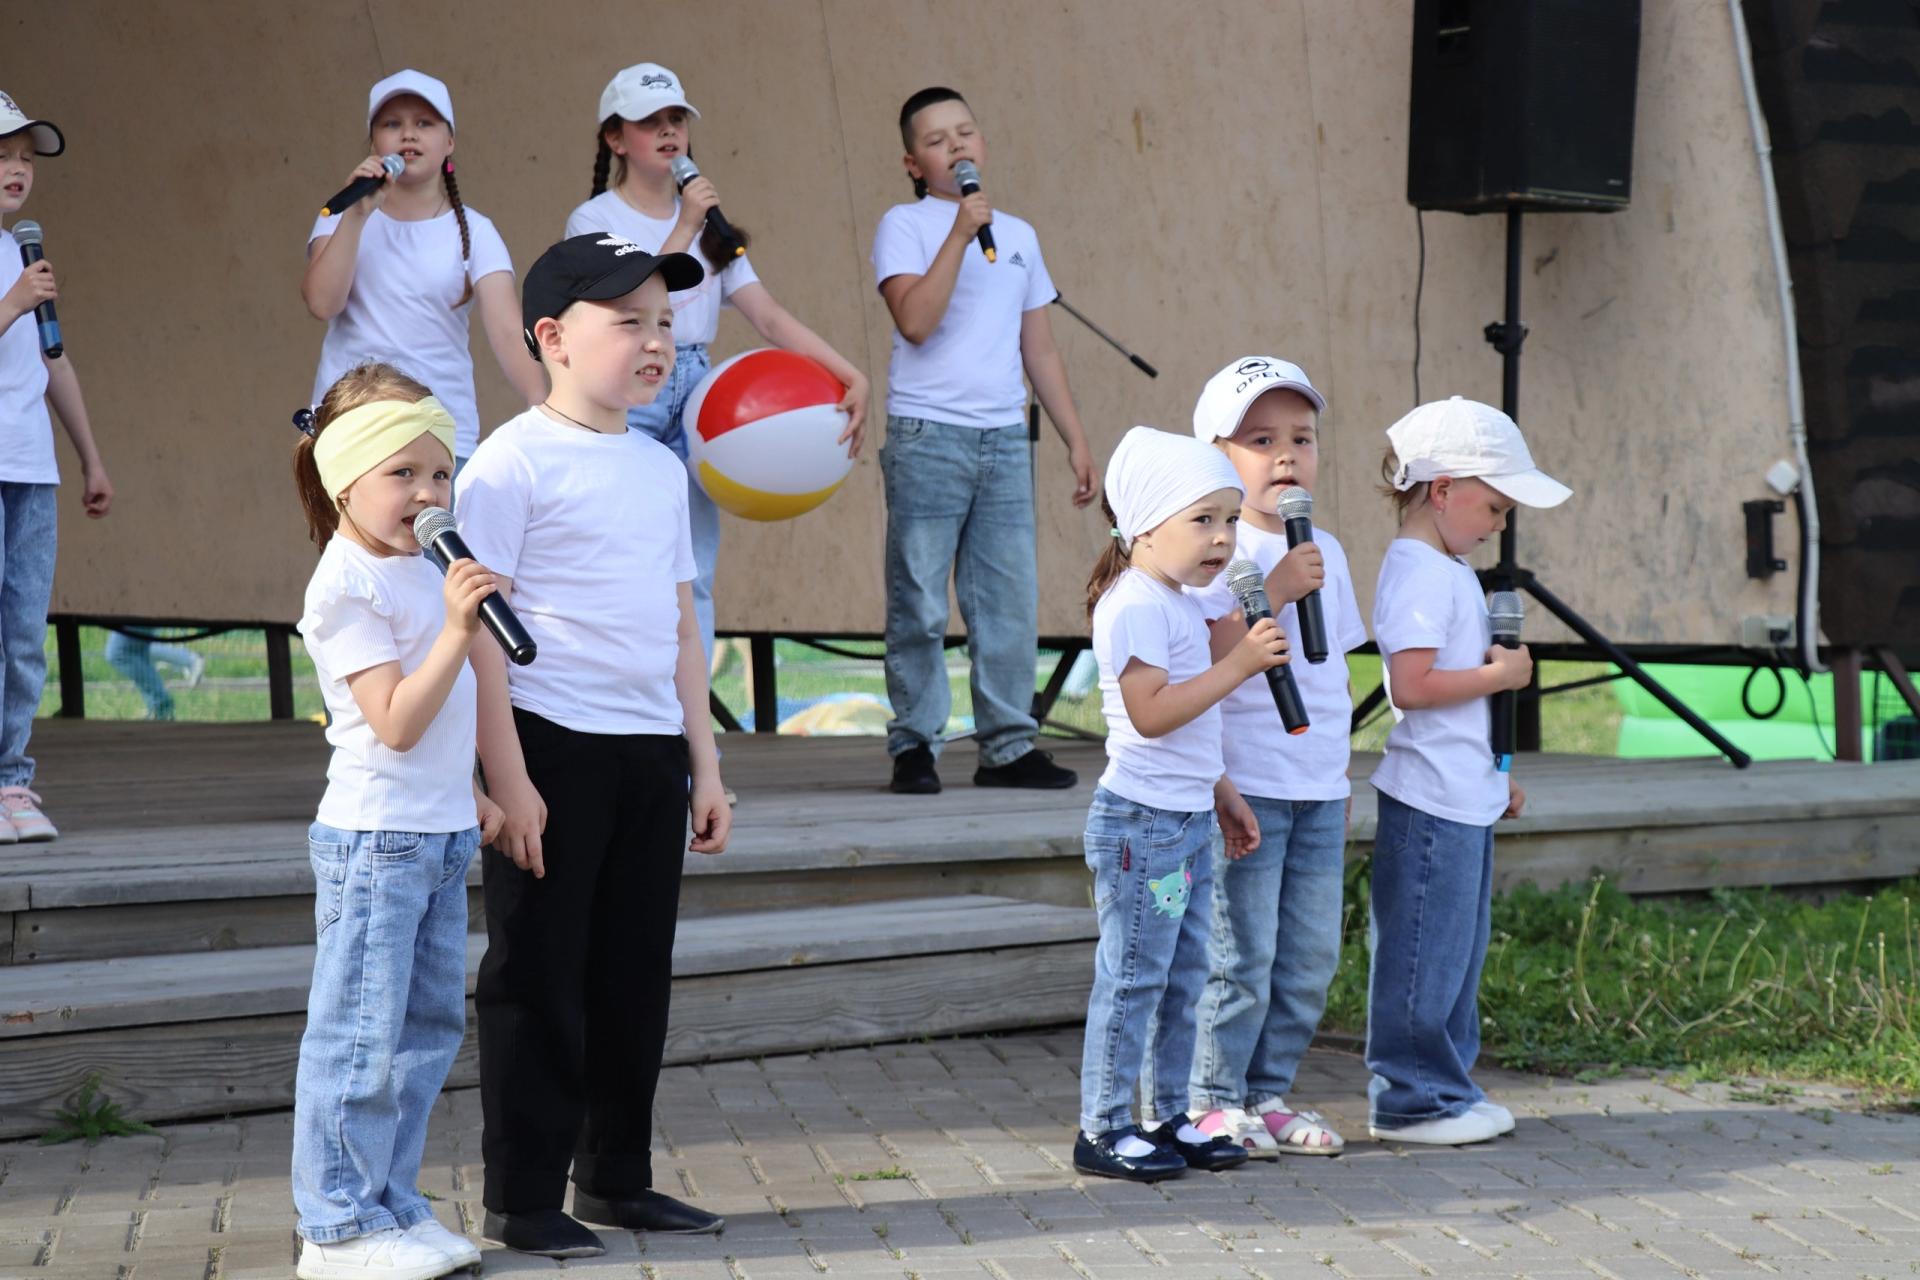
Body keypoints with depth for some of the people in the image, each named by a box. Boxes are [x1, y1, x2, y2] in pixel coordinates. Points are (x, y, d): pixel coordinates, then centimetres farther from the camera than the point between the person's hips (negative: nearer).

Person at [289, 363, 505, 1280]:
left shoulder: (422, 570, 13)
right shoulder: (345, 589, -15)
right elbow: (396, 721, -22)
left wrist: (467, 794, 25)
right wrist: (458, 630, -29)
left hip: (439, 836, 9)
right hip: (374, 838, -9)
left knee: (429, 1025, 13)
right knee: (362, 1034, -4)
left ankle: (390, 1204, 22)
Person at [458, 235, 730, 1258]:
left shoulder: (661, 468, 15)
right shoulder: (515, 460, -8)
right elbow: (479, 627, -12)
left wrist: (705, 765, 15)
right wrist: (507, 780, -17)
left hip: (651, 750, 7)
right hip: (552, 746, -7)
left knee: (635, 971, 12)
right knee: (539, 974, 0)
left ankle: (616, 1177, 24)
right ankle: (521, 1197, 9)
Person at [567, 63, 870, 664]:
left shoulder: (710, 223, 14)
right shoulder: (595, 220, 0)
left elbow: (768, 315, 3)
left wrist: (852, 376, -10)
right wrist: (684, 228, -18)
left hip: (693, 398, 5)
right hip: (623, 401, -5)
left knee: (694, 579, 3)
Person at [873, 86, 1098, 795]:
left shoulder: (1018, 235, 18)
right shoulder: (904, 225, 2)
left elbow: (1040, 350, 21)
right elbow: (915, 320, -15)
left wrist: (1077, 440, 17)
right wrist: (961, 231, -15)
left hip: (1005, 441, 5)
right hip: (927, 436, -5)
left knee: (1010, 603, 3)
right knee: (918, 605, -3)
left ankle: (1008, 746, 9)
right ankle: (915, 745, 6)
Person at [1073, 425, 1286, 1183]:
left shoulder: (1178, 604, 16)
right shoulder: (1134, 607, -16)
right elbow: (1152, 713, -25)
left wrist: (1223, 796, 25)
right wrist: (1240, 664, -25)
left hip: (1187, 819, 10)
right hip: (1142, 821, -10)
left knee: (1184, 977, 13)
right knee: (1133, 977, -4)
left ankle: (1168, 1119, 21)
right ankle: (1103, 1131, 3)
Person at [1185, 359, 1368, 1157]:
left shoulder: (1326, 552, 14)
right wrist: (1275, 591, -24)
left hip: (1319, 790, 7)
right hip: (1245, 786, -7)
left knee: (1311, 956, 9)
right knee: (1241, 956, -3)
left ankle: (1267, 1093, 20)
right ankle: (1212, 1101, 9)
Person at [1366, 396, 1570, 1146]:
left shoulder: (1450, 571, 16)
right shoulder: (1418, 573, -15)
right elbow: (1411, 686, -24)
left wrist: (1496, 772, 24)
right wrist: (1499, 675, -14)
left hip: (1466, 797, 10)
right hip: (1430, 801, -10)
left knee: (1459, 949, 15)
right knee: (1424, 954, -3)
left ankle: (1448, 1089, 24)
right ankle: (1410, 1098, 4)